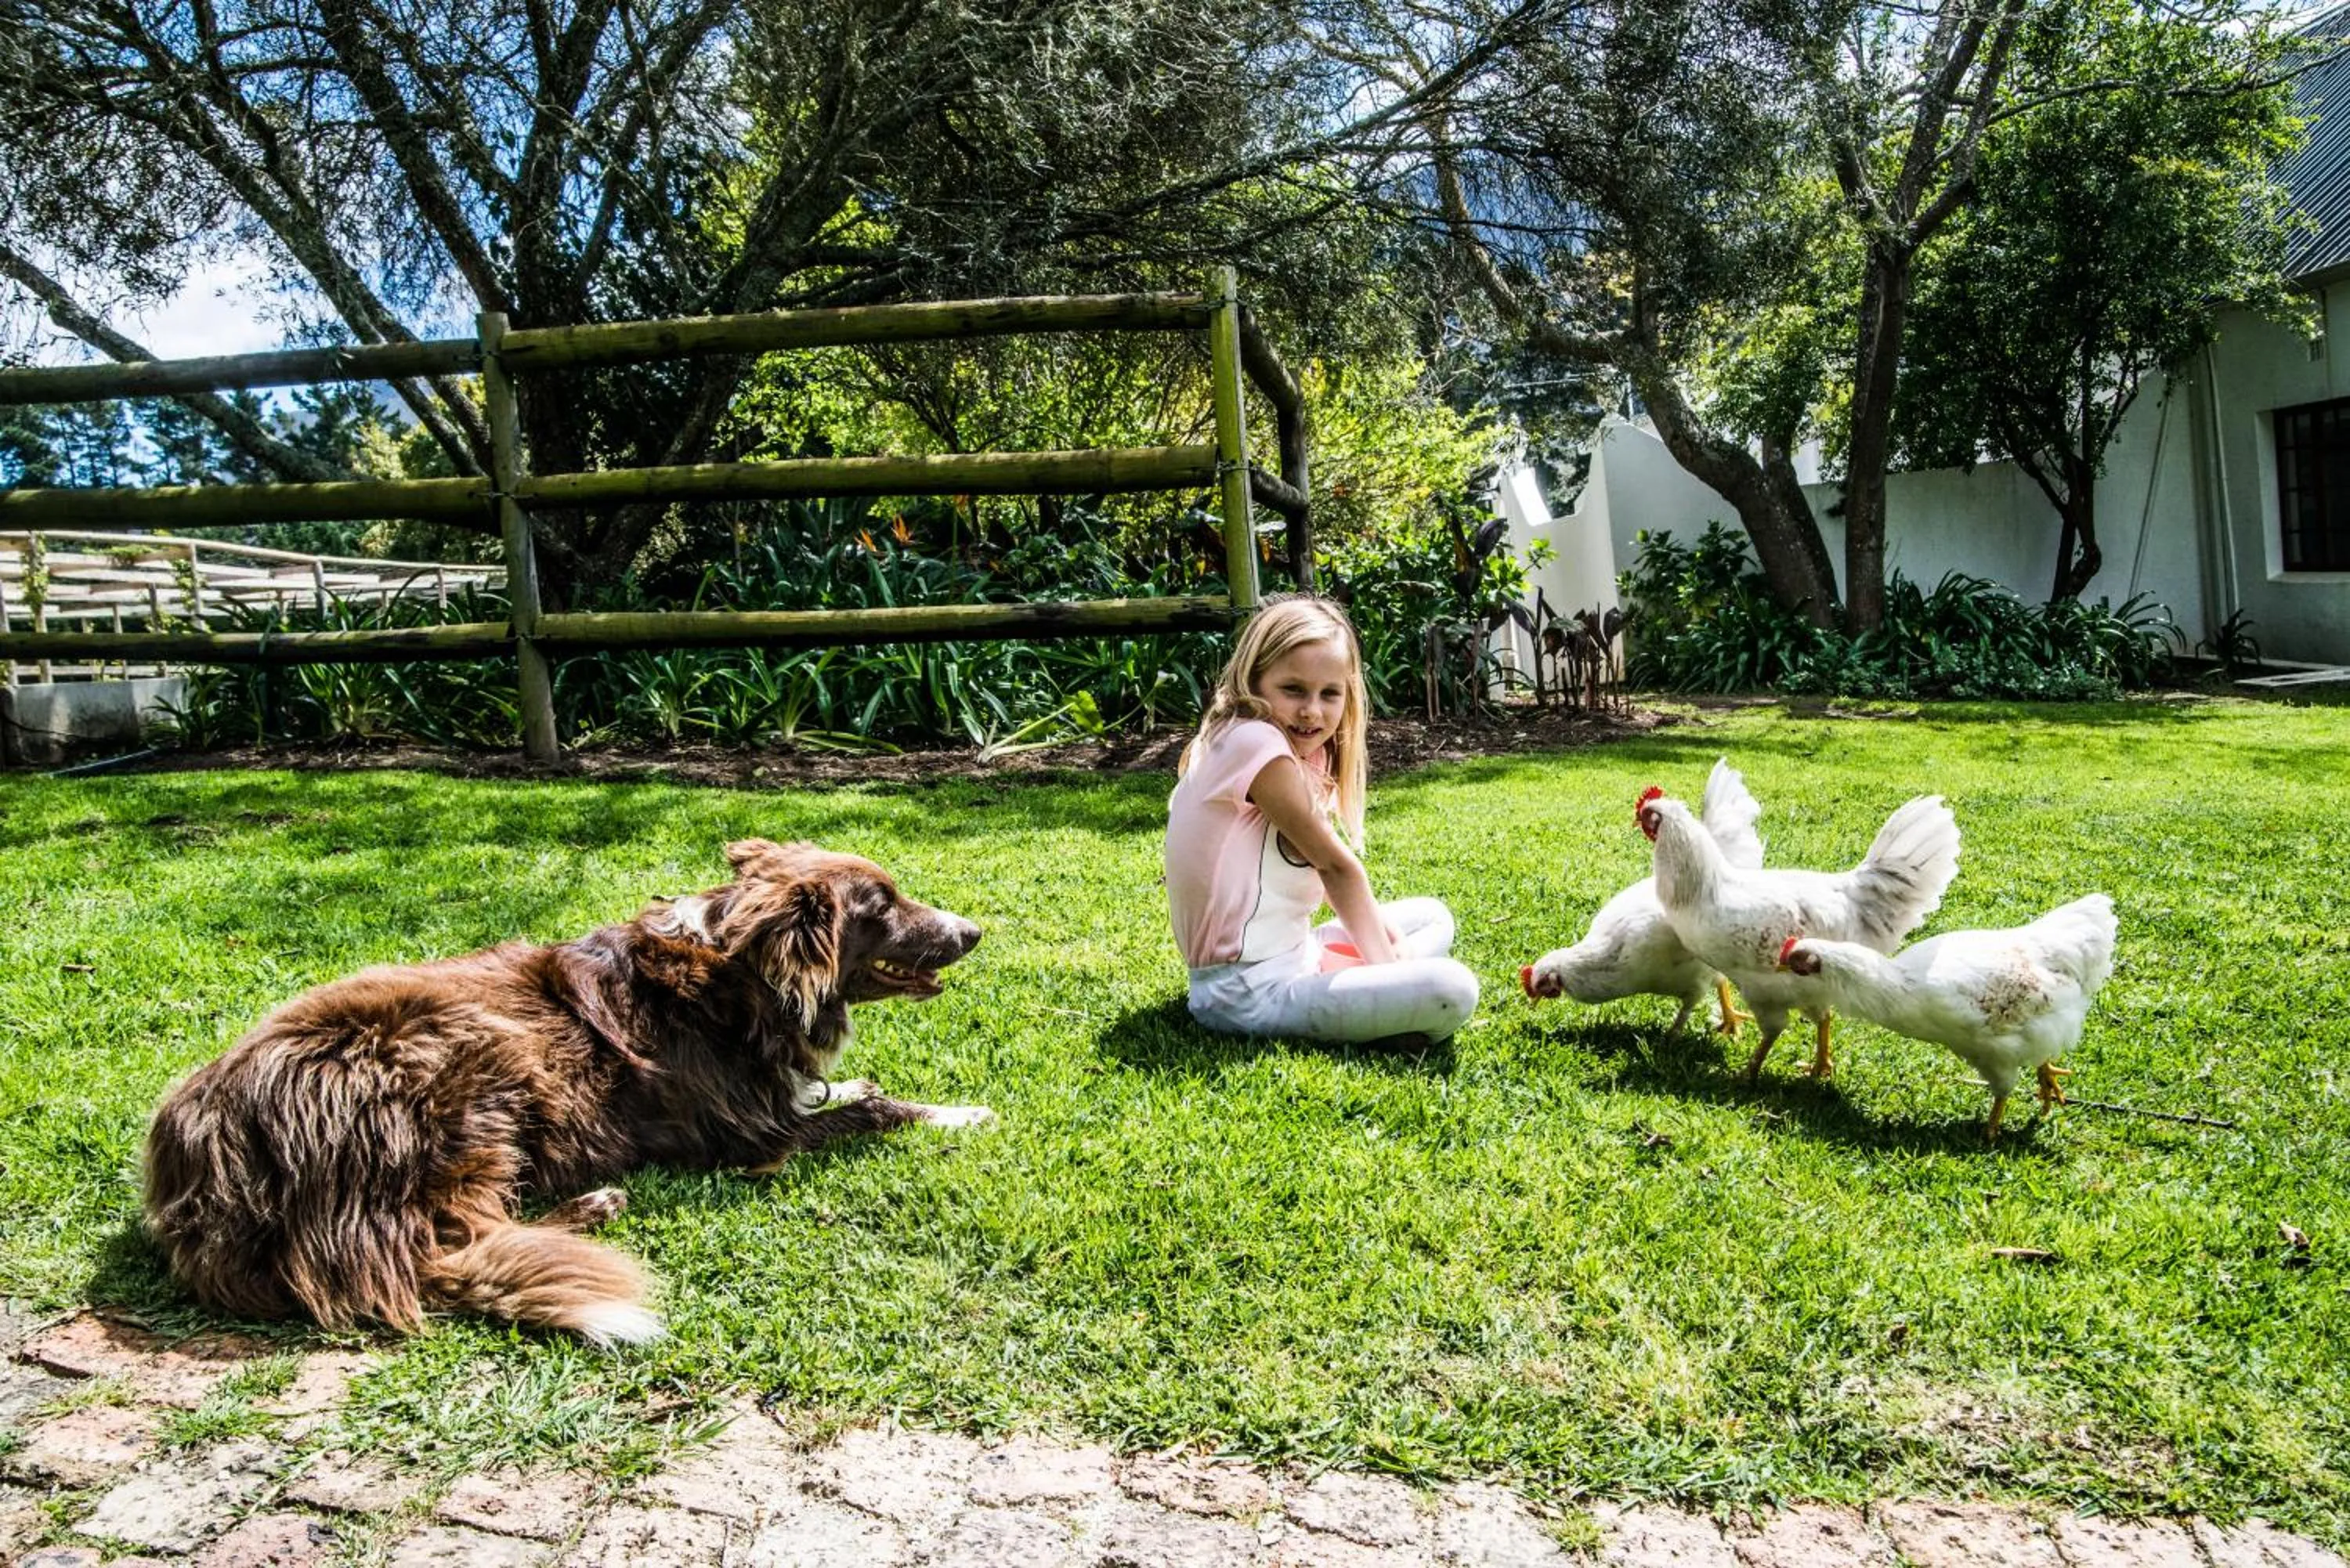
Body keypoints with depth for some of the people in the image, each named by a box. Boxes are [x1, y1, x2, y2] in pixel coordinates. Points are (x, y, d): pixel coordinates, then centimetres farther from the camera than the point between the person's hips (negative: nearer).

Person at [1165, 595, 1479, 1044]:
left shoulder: (1297, 753, 13)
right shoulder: (1255, 741, -18)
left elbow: (1328, 871, 13)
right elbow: (1335, 864, -12)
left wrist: (1384, 941, 2)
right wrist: (1385, 966, -6)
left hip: (1289, 954, 11)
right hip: (1252, 992, -11)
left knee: (1434, 918, 23)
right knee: (1452, 991, -23)